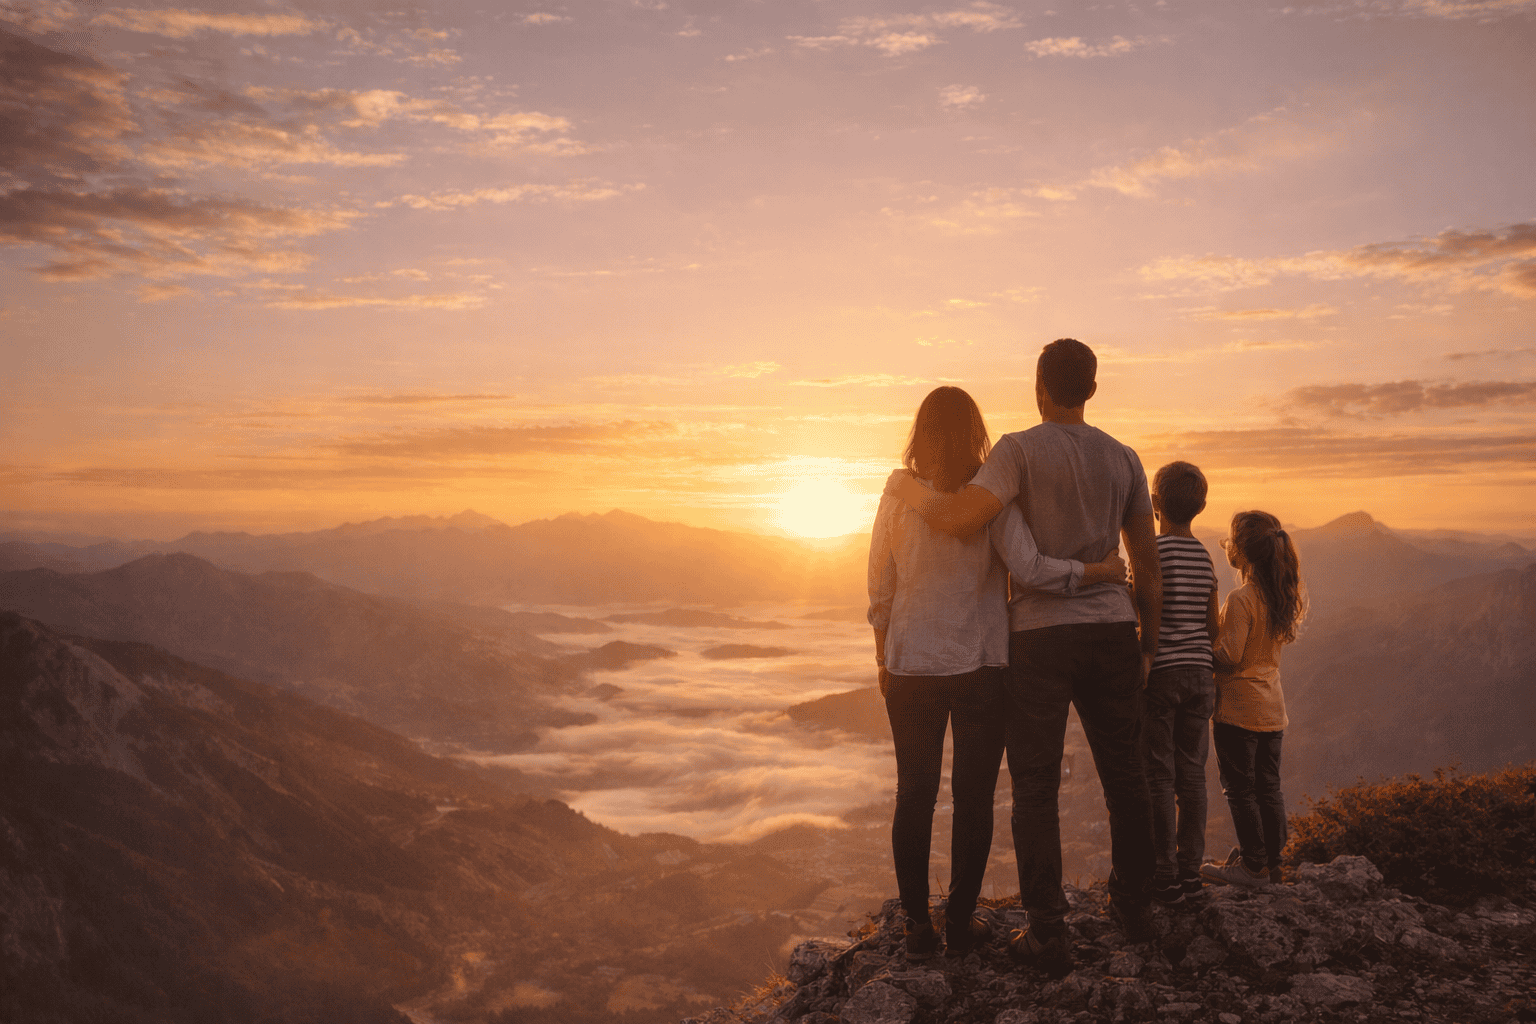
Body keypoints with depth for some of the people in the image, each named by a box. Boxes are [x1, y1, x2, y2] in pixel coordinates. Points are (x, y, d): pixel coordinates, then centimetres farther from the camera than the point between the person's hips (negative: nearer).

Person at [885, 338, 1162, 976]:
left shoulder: (1021, 450, -8)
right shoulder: (1123, 459, 8)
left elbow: (957, 520, -22)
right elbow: (1148, 568, 10)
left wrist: (908, 488, -3)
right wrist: (1146, 645, 19)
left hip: (1040, 635, -5)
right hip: (1112, 633, 5)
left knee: (1036, 786, 2)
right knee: (1123, 775, 17)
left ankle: (1048, 934, 4)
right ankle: (1133, 906, 31)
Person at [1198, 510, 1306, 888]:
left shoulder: (1240, 599, -19)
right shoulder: (1286, 597, 5)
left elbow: (1229, 655, -20)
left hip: (1238, 708, -8)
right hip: (1273, 708, 8)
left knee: (1240, 789, 2)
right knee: (1268, 787, 13)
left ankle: (1254, 865, 6)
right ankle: (1272, 861, 20)